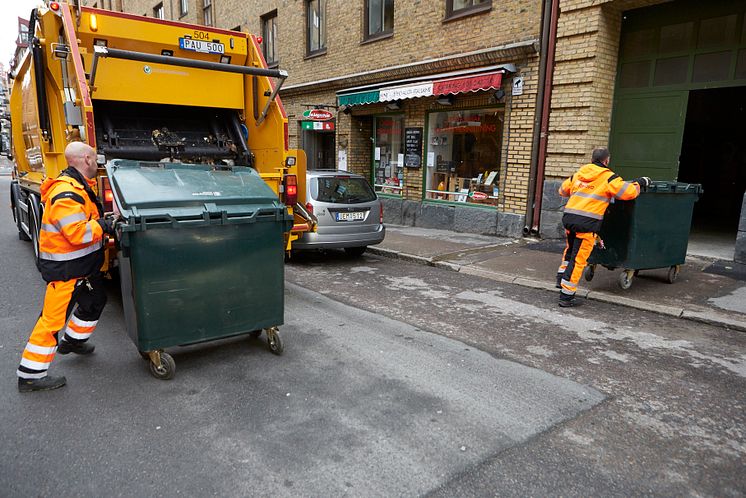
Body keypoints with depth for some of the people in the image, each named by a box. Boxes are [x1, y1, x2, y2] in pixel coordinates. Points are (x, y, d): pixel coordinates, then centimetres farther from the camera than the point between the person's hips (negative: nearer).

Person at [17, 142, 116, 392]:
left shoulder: (78, 186, 10)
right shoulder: (66, 193, -24)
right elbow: (77, 233, -30)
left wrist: (102, 221, 8)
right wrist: (105, 225, -18)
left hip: (82, 264, 10)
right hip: (65, 268, -10)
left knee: (95, 301, 25)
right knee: (53, 317, -3)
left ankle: (72, 341, 46)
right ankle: (30, 374, 9)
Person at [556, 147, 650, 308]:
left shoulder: (578, 173, 17)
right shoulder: (608, 177, 1)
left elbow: (563, 190, 27)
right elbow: (628, 192, -4)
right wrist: (639, 183, 16)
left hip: (568, 216, 6)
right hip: (587, 222, -6)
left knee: (570, 249, 30)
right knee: (578, 258, 0)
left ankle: (562, 279, 32)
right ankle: (566, 296, 4)